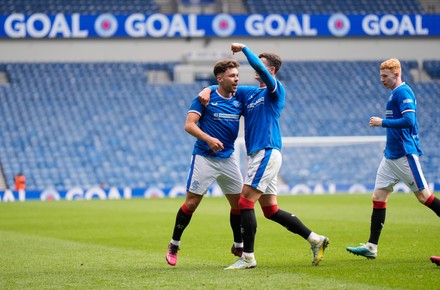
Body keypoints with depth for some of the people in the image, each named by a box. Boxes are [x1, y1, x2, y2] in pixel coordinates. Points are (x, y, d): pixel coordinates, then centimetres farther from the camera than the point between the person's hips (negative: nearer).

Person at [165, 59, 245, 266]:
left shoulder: (239, 101, 6)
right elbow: (189, 125, -12)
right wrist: (208, 139, -27)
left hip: (228, 158, 5)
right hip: (204, 158, -5)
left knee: (239, 203, 4)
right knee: (191, 203, -5)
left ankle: (238, 246, 22)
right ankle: (173, 246, 9)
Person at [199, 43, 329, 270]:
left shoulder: (275, 91, -5)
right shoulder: (249, 93, 18)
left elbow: (258, 66, -22)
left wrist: (243, 48, -12)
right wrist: (207, 90, 5)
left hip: (267, 153, -9)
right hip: (259, 155, 9)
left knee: (245, 202, -11)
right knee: (271, 210, 9)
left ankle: (248, 257, -7)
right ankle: (315, 240, 14)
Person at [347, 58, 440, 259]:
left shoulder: (403, 92, -13)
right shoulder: (394, 94, 16)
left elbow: (409, 121, -23)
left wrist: (383, 122, -17)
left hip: (405, 155, -10)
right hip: (391, 156, 10)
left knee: (423, 195, -5)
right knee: (378, 197, 3)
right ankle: (371, 247, 2)